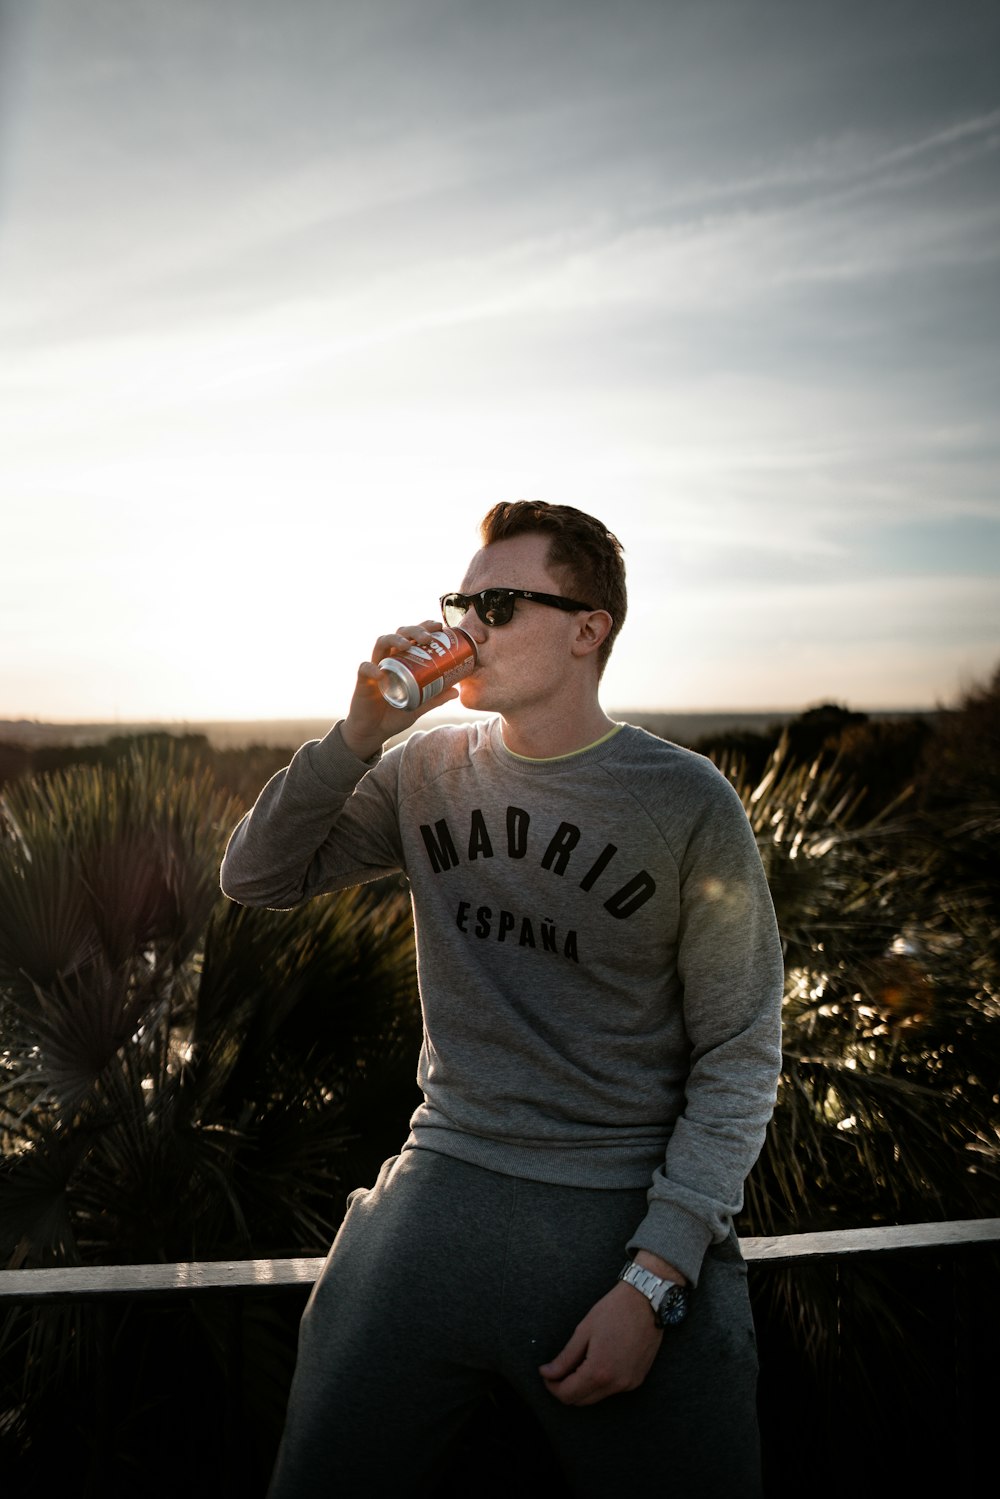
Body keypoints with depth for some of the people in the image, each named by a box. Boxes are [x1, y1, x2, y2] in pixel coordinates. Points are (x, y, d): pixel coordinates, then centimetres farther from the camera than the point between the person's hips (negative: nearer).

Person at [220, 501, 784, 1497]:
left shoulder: (688, 806, -10)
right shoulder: (428, 769, 2)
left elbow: (740, 1058, -7)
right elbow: (255, 881, 2)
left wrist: (655, 1280, -13)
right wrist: (361, 729, -11)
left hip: (625, 1215, -2)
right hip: (441, 1188, 3)